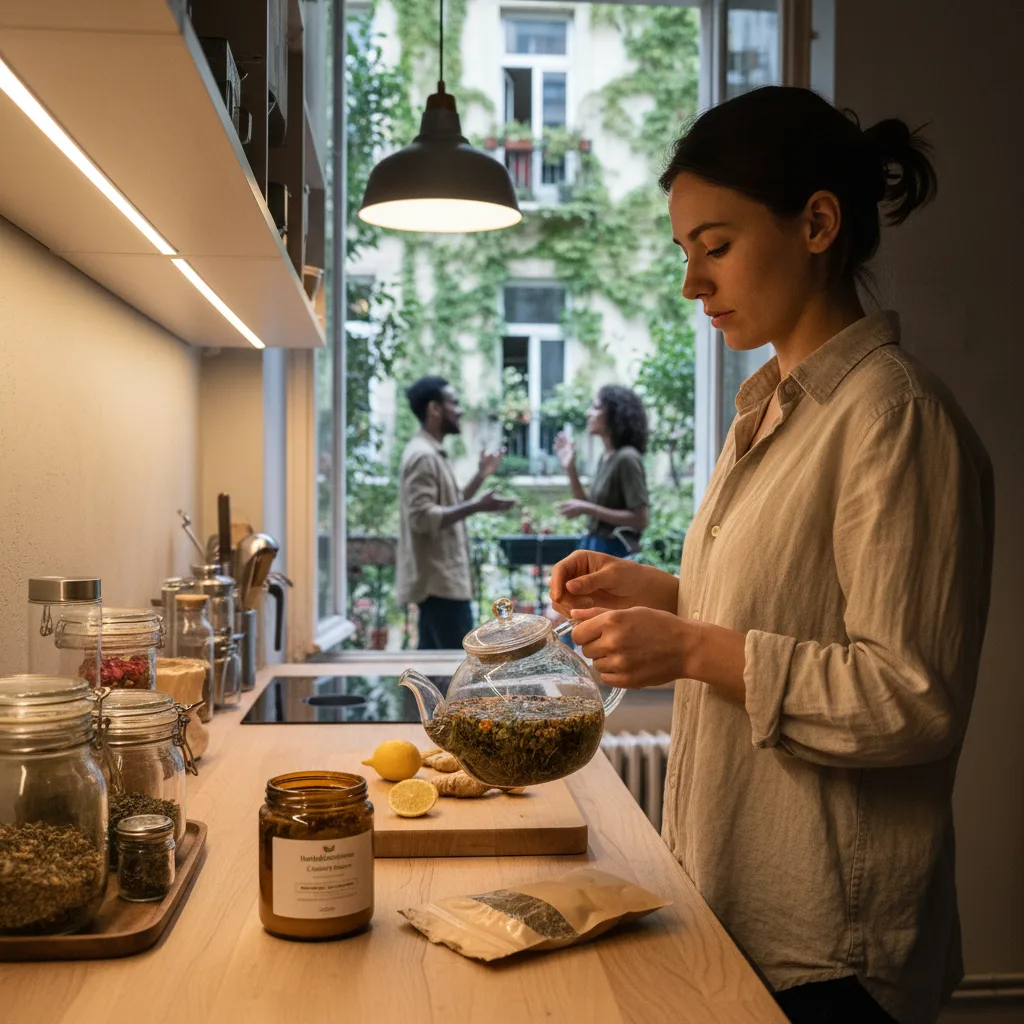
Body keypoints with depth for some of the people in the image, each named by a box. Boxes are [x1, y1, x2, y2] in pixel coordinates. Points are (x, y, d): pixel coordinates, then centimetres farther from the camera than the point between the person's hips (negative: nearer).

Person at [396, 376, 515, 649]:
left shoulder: (433, 453, 16)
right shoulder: (422, 455, -16)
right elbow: (423, 517, -24)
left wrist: (480, 476, 16)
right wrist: (477, 506, -24)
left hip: (438, 578, 10)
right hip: (440, 580, -10)